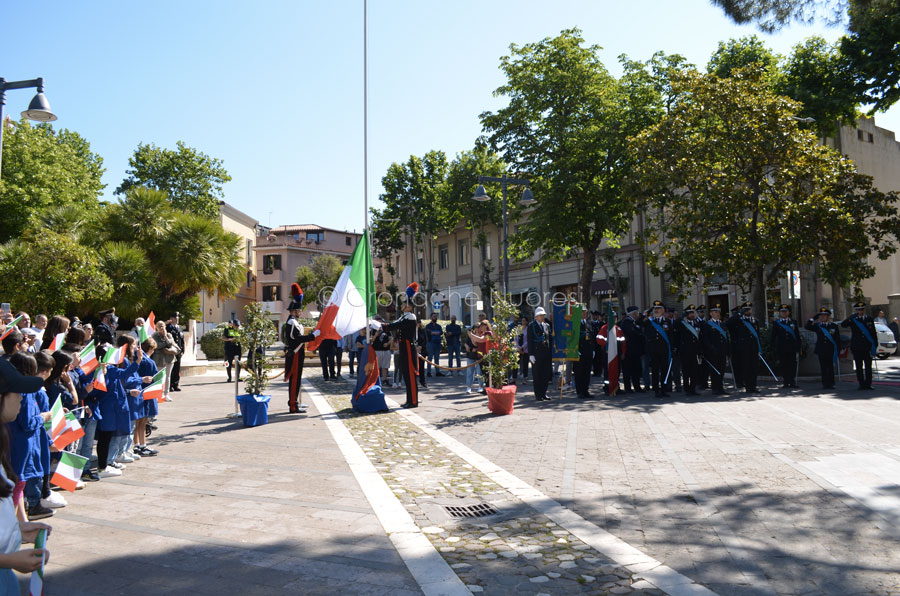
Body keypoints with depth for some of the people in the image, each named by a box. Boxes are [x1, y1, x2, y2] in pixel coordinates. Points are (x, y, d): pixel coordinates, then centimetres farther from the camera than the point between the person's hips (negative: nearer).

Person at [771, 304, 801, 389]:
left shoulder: (793, 322, 12)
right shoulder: (776, 323, 7)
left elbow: (797, 335, 12)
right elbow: (773, 336, 5)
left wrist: (798, 347, 5)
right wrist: (774, 348, -2)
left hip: (792, 348, 1)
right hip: (781, 349, -1)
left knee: (793, 366, -2)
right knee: (784, 366, 1)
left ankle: (792, 383, 2)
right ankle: (786, 383, 7)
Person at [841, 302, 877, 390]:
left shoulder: (870, 319, 9)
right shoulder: (852, 320, 2)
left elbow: (874, 333, 11)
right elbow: (843, 324, -15)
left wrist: (875, 345, 6)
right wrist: (852, 316, -23)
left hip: (868, 347, 2)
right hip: (857, 347, -2)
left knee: (868, 366, 4)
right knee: (859, 367, 1)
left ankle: (868, 384, 9)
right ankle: (861, 384, 6)